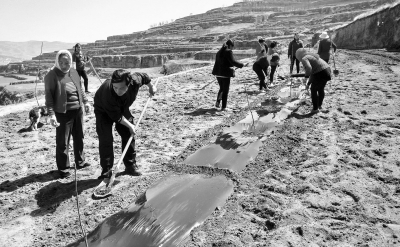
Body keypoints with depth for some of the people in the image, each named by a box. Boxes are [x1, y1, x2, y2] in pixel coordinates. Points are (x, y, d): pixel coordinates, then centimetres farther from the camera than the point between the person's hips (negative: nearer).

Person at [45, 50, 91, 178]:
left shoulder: (73, 72, 7)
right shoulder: (51, 75, -13)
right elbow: (48, 96, -15)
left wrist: (85, 101, 15)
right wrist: (51, 114, -21)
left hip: (78, 110, 7)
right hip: (63, 113, -7)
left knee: (79, 138, 18)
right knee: (62, 142, 2)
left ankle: (80, 162, 36)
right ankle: (63, 168, 17)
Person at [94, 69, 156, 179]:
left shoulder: (135, 80, -34)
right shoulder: (107, 93, -43)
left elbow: (143, 76, -7)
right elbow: (116, 116, -30)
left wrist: (151, 86, 9)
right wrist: (129, 125, -23)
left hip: (122, 108, 4)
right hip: (104, 111, -4)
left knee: (129, 135, 4)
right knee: (105, 139, -12)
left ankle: (131, 165, 18)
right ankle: (106, 170, -2)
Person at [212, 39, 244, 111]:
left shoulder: (219, 52, 13)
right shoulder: (228, 52, -11)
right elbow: (233, 61, -18)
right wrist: (241, 65, -5)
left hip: (218, 73, 7)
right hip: (225, 73, -7)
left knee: (221, 88, 22)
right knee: (225, 90, 2)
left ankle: (218, 102, 8)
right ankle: (223, 107, 5)